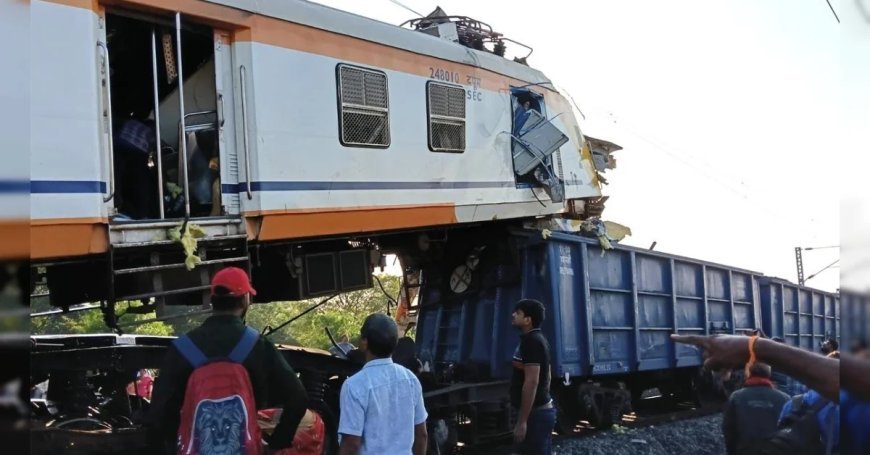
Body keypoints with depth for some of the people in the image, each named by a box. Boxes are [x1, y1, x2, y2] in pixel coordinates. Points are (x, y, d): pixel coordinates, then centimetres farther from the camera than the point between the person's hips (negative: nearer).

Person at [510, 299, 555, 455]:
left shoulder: (531, 341, -17)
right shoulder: (538, 339, 15)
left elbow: (531, 382, -24)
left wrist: (522, 421, -24)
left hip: (535, 413, -10)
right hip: (542, 409, 10)